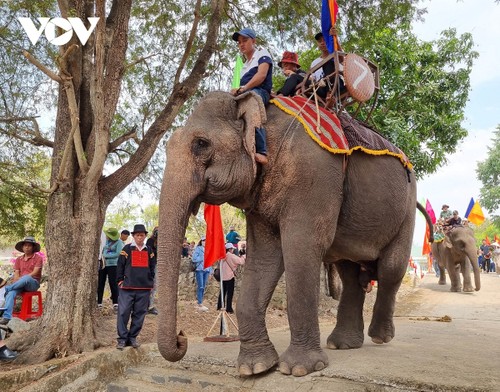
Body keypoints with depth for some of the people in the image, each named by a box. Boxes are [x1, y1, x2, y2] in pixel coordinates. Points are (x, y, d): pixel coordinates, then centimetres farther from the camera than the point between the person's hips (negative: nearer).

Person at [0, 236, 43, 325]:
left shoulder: (38, 258, 1)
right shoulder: (18, 259, 16)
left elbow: (35, 273, -10)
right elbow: (16, 274, 7)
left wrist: (20, 279, -20)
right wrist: (15, 281, -17)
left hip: (33, 283, -4)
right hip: (21, 284, 4)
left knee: (26, 278, -39)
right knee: (11, 293, -29)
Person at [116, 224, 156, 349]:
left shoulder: (149, 250, 11)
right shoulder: (127, 249, 1)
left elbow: (152, 266, 17)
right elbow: (120, 265, 1)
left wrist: (151, 281, 12)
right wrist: (120, 280, -2)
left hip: (144, 288, 3)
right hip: (127, 287, -3)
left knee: (139, 313, 6)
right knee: (123, 312, -5)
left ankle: (132, 337, 16)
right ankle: (122, 338, 4)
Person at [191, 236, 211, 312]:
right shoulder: (198, 249, -2)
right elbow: (194, 259, -12)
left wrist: (210, 272, 12)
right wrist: (203, 258, -10)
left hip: (206, 270, 6)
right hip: (199, 269, -6)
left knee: (203, 287, 7)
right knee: (200, 287, -9)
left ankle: (199, 303, 16)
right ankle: (200, 304, -6)